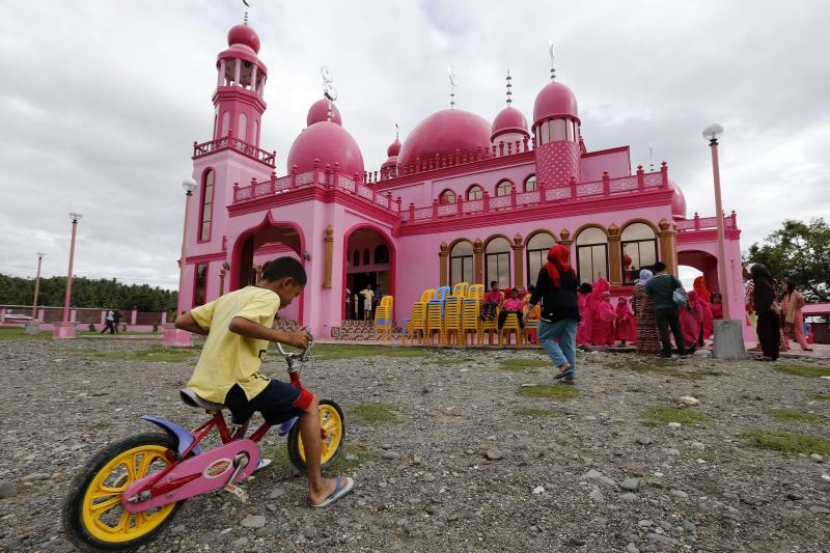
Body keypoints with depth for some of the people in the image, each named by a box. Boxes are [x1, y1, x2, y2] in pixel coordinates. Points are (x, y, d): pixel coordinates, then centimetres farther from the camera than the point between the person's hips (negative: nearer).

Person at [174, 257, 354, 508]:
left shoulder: (230, 296, 18)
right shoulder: (268, 297, -7)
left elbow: (182, 322, 16)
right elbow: (237, 324, -28)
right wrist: (285, 337, -21)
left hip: (204, 385, 9)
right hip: (234, 384, -9)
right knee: (310, 403, 2)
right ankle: (317, 488, 5)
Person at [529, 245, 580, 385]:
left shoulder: (546, 269, 0)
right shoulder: (570, 270, 16)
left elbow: (539, 290, -7)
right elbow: (574, 292, 19)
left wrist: (530, 307, -3)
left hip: (554, 310, -6)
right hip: (571, 310, 6)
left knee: (545, 337, 5)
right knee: (568, 342, 6)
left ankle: (563, 363, -11)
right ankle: (570, 375, 5)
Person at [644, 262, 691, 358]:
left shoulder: (650, 282, 1)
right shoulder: (672, 278, 3)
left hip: (659, 309, -1)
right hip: (672, 307, 2)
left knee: (664, 331, 0)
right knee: (677, 329, 12)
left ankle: (667, 353, 2)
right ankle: (682, 350, 15)